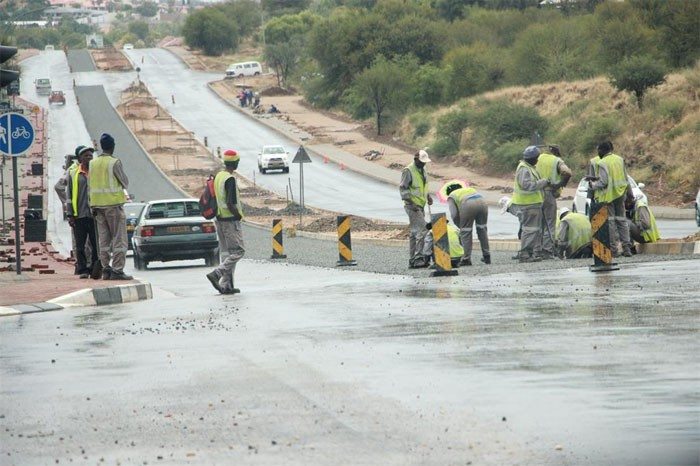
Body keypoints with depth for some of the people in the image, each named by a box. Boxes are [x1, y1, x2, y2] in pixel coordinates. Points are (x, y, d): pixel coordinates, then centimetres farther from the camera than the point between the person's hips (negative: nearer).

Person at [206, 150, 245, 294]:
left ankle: (226, 285, 7)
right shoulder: (230, 179, -16)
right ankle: (216, 274, -18)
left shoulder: (217, 177, 10)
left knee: (226, 253, 10)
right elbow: (230, 204, -22)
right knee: (237, 251, -5)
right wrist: (239, 215, -7)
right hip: (231, 220, -9)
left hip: (219, 219, 9)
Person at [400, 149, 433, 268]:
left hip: (420, 206, 9)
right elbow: (402, 188, -14)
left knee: (414, 233, 10)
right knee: (422, 229, -18)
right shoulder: (408, 171, -11)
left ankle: (412, 260, 13)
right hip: (412, 206, -9)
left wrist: (428, 196, 12)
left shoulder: (422, 170, 16)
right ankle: (418, 257, -20)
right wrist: (410, 202, -21)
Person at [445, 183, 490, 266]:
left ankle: (466, 259, 2)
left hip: (468, 205, -5)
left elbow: (454, 214, 10)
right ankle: (486, 256, 21)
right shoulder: (470, 189, 39)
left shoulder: (451, 196, 23)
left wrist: (460, 226, 23)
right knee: (482, 229, 18)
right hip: (482, 202, 5)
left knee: (465, 232, 4)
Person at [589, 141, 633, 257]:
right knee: (621, 220, 10)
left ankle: (613, 248, -3)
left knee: (610, 221, -1)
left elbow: (603, 182, -17)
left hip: (608, 195, -6)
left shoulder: (603, 163, -13)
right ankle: (626, 247, 6)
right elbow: (625, 178, 12)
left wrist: (593, 185, 1)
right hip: (620, 195, 6)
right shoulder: (620, 160, 8)